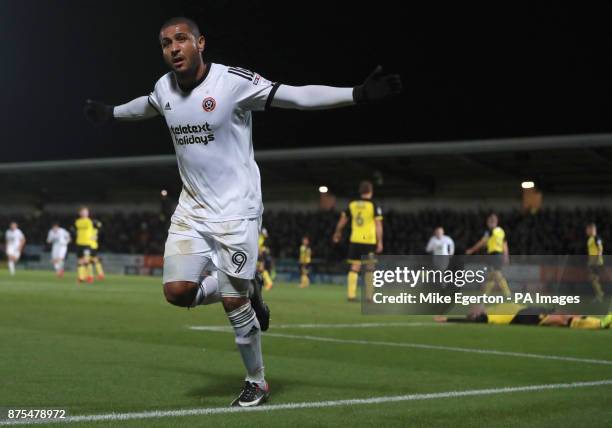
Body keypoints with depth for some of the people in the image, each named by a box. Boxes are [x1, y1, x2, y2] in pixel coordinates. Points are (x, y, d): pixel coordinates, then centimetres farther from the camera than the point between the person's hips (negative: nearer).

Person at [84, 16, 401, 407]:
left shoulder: (234, 81, -15)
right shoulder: (165, 89, 4)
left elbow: (297, 96, -19)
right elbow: (147, 106, 29)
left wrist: (358, 94, -29)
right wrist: (113, 113, 48)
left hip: (236, 210, -6)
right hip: (192, 210, 6)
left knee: (234, 303, -5)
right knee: (178, 291, -8)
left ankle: (257, 382, 17)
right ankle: (247, 293, 22)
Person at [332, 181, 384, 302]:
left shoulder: (352, 204, 6)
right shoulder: (374, 206, -5)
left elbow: (342, 220, 16)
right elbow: (378, 225, -9)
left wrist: (337, 233, 31)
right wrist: (380, 242, -5)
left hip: (355, 240, 3)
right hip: (369, 241, -3)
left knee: (354, 268, 6)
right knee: (369, 268, 6)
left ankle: (351, 294, 0)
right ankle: (369, 295, 6)